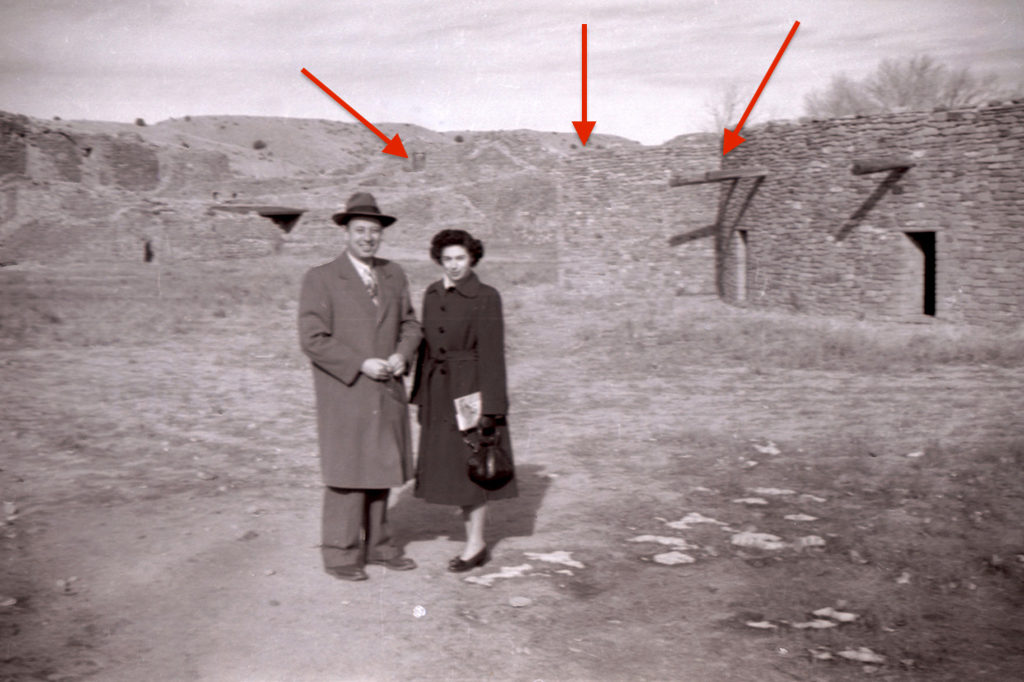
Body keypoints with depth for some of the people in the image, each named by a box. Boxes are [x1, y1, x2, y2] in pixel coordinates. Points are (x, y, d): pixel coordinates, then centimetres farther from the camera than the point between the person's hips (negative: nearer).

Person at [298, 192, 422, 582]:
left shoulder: (394, 276, 12)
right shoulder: (321, 279, -6)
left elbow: (409, 323, 18)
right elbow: (312, 339, -11)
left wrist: (402, 354, -3)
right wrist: (361, 364, -16)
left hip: (388, 393, 5)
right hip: (345, 395, -5)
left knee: (382, 471, 11)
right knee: (347, 473, -3)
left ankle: (377, 545, 24)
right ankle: (341, 553, 10)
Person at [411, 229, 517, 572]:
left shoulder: (486, 297, -10)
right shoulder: (432, 295, 8)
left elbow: (492, 355, -13)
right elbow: (426, 347, 12)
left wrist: (489, 407, -16)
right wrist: (421, 396, 11)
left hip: (471, 388, -6)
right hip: (439, 390, 6)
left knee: (472, 465, 1)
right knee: (449, 465, 11)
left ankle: (476, 544, 15)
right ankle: (475, 540, 27)